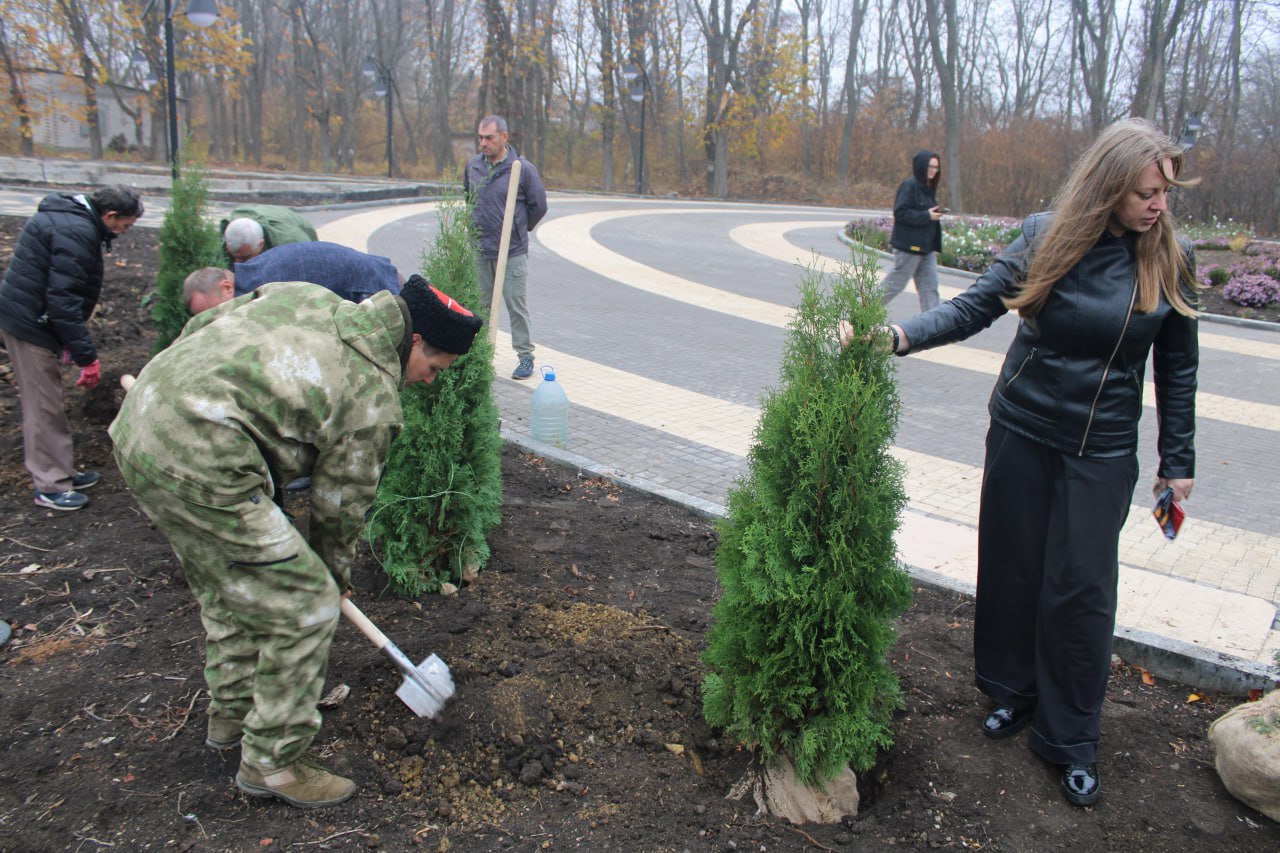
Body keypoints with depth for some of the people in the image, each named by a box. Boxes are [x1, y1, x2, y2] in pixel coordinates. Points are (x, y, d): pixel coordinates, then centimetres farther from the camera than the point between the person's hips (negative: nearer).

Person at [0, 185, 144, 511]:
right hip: (30, 323, -10)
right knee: (44, 406, -1)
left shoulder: (73, 219, 10)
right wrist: (86, 356, -24)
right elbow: (64, 301, -27)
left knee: (46, 402, 17)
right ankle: (50, 486, 9)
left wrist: (75, 344, 19)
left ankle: (63, 471, 28)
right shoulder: (76, 233, -23)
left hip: (27, 316, 10)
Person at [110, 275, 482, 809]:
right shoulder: (375, 399, -7)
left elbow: (197, 327, 17)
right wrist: (336, 572, 21)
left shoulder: (303, 297, 13)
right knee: (306, 605, 1)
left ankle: (231, 715, 46)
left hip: (138, 429, 10)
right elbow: (342, 500, 4)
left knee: (226, 585, 27)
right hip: (200, 468, -10)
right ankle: (271, 762, 15)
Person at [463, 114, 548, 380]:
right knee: (481, 305, 12)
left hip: (513, 251, -5)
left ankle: (525, 356, 10)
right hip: (479, 251, 5)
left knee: (517, 305, 0)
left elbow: (539, 206, 0)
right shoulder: (473, 165, 5)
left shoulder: (523, 168, -9)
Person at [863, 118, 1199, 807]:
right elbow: (974, 308, -12)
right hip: (1021, 430, 1)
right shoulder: (1047, 237, -7)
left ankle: (1070, 740, 18)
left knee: (1081, 586, 1)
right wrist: (902, 335, -29)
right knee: (1011, 565, 10)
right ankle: (1011, 690, 33)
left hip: (1103, 448, 0)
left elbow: (1176, 365, 3)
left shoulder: (1169, 259, -5)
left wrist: (1177, 460, 5)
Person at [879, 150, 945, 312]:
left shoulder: (928, 187, 14)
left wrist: (935, 213, 5)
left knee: (930, 286, 5)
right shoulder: (909, 186, -14)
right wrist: (927, 216, -21)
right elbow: (901, 213, -21)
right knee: (895, 283, 1)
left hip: (926, 246, 9)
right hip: (909, 245, -9)